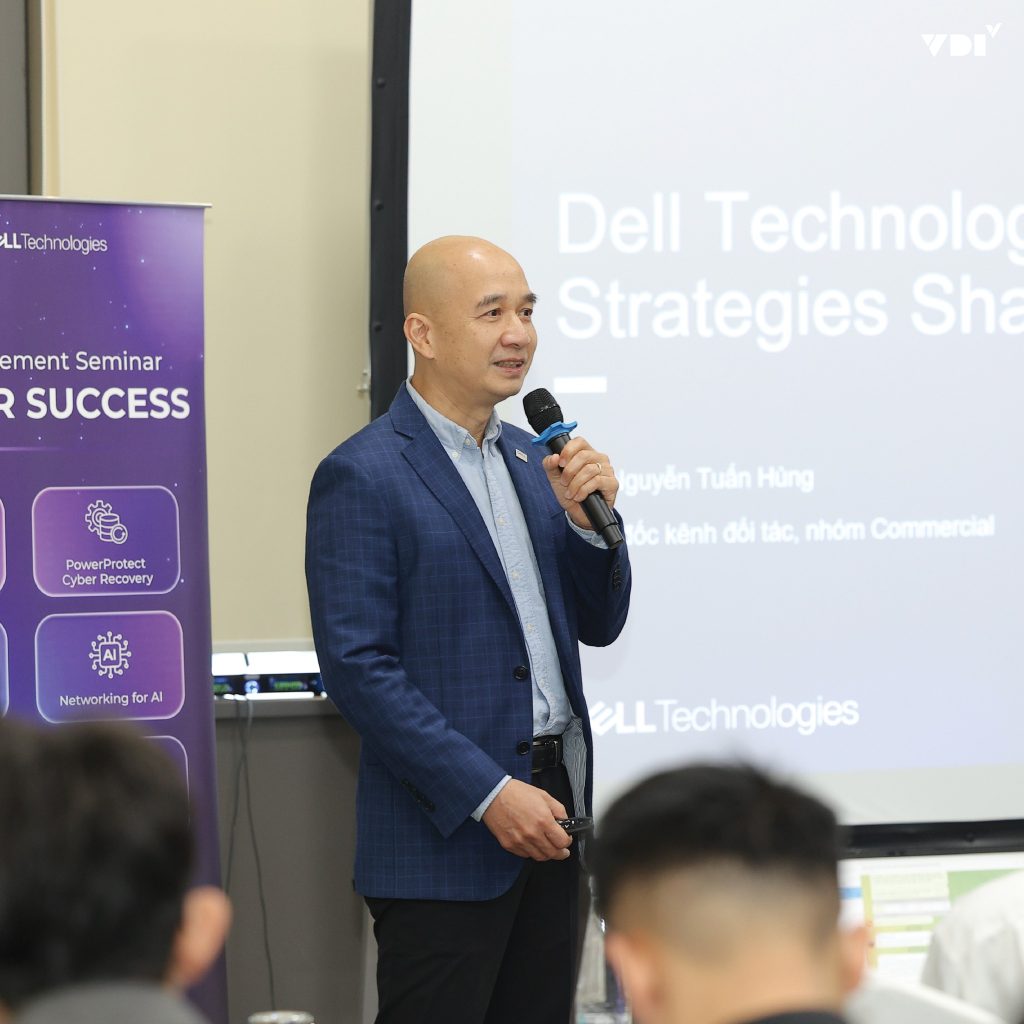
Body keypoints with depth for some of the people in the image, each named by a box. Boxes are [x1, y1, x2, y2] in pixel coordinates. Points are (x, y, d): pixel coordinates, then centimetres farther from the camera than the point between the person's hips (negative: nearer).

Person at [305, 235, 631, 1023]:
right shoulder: (363, 477, -11)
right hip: (447, 834, -7)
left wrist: (586, 519, -5)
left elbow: (597, 625, 14)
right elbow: (357, 667, -16)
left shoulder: (530, 461, 12)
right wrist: (489, 794, -19)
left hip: (548, 815, 7)